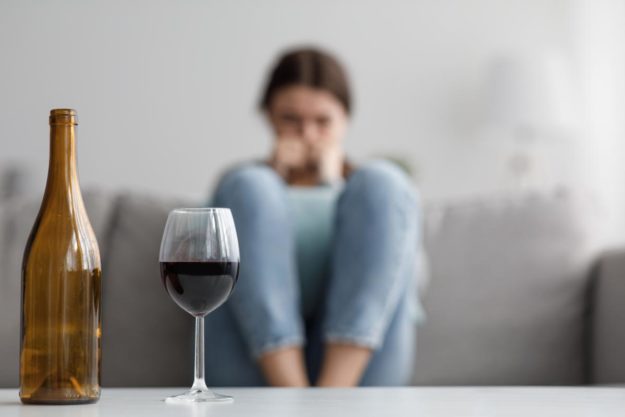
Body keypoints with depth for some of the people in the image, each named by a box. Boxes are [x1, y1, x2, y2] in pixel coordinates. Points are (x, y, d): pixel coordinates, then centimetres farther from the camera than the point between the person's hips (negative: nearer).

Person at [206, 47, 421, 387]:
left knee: (382, 182, -15)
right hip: (257, 366, 0)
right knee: (248, 187, -16)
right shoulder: (238, 182, 27)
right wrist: (274, 182, 6)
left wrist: (332, 186, 8)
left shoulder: (371, 188, 27)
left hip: (355, 365, 1)